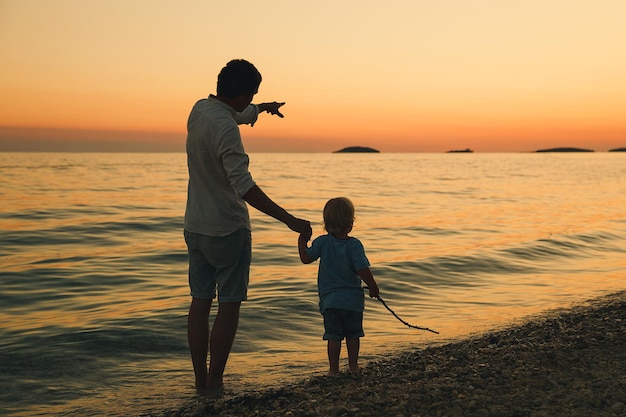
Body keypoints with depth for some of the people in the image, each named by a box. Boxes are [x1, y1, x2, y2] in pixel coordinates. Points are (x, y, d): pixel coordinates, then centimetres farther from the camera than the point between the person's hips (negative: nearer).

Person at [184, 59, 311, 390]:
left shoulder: (200, 109, 4)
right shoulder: (226, 128, -23)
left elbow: (240, 113, 27)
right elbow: (244, 187, -30)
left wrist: (263, 108, 46)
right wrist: (289, 220, -29)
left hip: (195, 226, 9)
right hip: (227, 229, -9)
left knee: (200, 303, 10)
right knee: (228, 306, 1)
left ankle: (200, 380, 18)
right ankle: (214, 383, 4)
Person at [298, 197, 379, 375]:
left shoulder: (322, 242, -5)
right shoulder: (354, 245, -11)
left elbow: (305, 258, 1)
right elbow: (363, 270, -15)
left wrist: (302, 240, 16)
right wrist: (373, 287, 0)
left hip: (330, 300, 1)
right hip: (353, 299, -1)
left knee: (334, 336, 6)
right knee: (353, 334, 15)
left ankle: (334, 369, 8)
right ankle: (353, 365, 23)